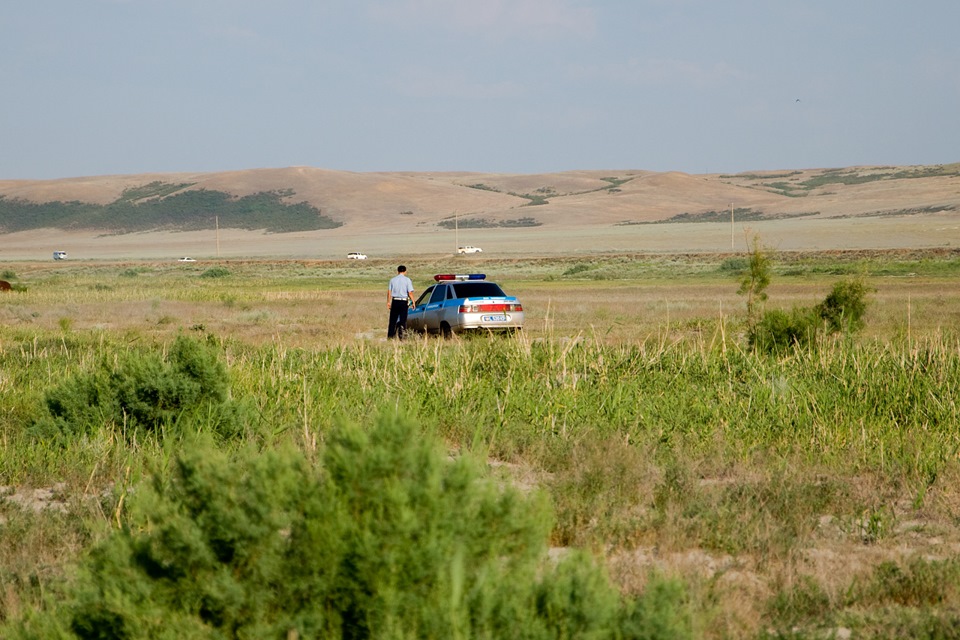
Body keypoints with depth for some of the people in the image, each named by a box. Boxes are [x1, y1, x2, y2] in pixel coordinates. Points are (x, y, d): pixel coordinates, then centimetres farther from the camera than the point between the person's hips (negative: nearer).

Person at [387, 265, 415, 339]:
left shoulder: (393, 280, 6)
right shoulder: (407, 280, -4)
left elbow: (389, 291, 6)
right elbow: (410, 293, -8)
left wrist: (388, 302, 12)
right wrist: (413, 302, 0)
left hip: (395, 301, 3)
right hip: (403, 302, -3)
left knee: (393, 319, 9)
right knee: (402, 319, 0)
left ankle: (390, 336, 7)